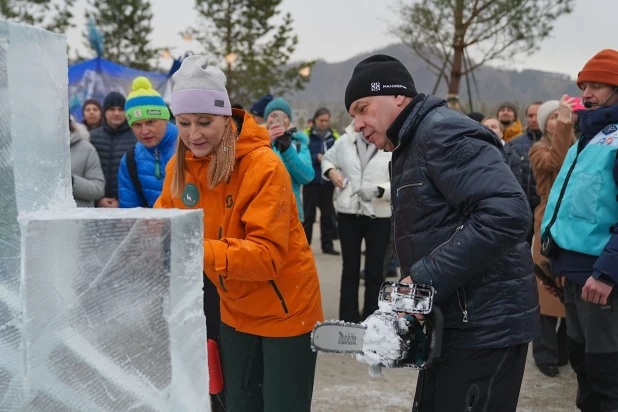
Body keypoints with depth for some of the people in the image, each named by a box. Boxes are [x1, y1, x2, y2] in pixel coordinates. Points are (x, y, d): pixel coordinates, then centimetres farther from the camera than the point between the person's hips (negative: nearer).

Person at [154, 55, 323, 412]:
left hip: (285, 309, -6)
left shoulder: (264, 165, -24)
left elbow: (268, 253, -29)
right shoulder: (179, 165, -3)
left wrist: (199, 252, -41)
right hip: (236, 310, 6)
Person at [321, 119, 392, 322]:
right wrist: (330, 171, -1)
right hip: (348, 213, 3)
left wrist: (380, 190, -26)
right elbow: (328, 159, 20)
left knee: (374, 272, 10)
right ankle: (348, 321, 21)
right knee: (350, 270, 12)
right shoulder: (345, 141, 2)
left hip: (379, 216, -3)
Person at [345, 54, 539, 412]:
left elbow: (507, 212, -28)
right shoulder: (408, 149, 17)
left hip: (485, 327, -10)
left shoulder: (443, 131, -15)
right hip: (451, 323, 10)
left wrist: (425, 279, -24)